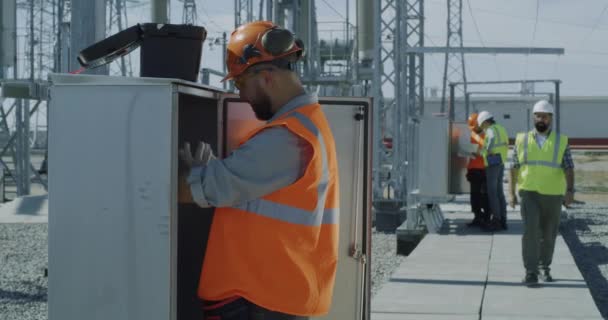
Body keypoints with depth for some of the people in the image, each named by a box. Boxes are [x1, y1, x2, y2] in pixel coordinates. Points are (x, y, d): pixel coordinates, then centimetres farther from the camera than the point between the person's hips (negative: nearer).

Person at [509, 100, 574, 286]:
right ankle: (531, 272, -13)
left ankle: (545, 267, 30)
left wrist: (570, 190, -19)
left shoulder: (561, 142, 2)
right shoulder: (522, 140, 5)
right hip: (529, 193, -1)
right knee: (530, 230, -15)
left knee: (549, 234, 10)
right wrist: (512, 192, 5)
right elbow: (514, 168, 8)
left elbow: (569, 169, -5)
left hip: (553, 195, 1)